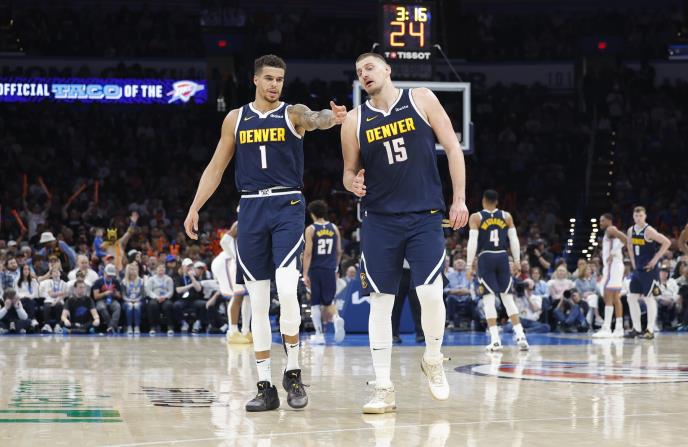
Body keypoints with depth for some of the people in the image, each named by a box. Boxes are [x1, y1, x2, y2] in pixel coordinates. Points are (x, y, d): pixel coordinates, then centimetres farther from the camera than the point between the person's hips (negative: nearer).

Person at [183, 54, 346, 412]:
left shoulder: (292, 113, 0)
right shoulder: (236, 119, 10)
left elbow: (312, 119, -25)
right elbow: (216, 167, 15)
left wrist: (330, 118, -48)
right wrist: (194, 208, 8)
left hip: (287, 207, -3)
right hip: (251, 209, 3)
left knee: (286, 289, -20)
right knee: (257, 301, 3)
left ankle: (293, 372, -1)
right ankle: (265, 386, 8)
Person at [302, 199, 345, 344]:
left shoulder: (311, 229, -5)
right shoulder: (334, 228, 5)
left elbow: (308, 253, -11)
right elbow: (338, 251, 9)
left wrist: (305, 274, -10)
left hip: (315, 270, -3)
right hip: (330, 270, 3)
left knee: (315, 303, 7)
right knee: (329, 301, 13)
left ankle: (319, 335, 4)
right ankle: (336, 318, -18)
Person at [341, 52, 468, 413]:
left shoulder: (421, 100, 1)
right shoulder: (355, 121, 5)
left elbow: (452, 147, 2)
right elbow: (349, 171, 13)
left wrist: (459, 199, -3)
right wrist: (352, 183, -11)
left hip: (425, 216, -2)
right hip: (380, 220, 2)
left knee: (430, 293, -13)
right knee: (380, 300, 1)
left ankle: (433, 360, 15)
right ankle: (384, 388, 7)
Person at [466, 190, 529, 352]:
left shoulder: (476, 217, 0)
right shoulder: (506, 216, 8)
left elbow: (473, 241, -8)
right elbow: (514, 239, 3)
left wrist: (469, 265, -7)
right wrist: (517, 261, 8)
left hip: (485, 258, -2)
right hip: (502, 257, 2)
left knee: (489, 299, -2)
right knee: (508, 298, 7)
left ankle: (495, 340, -9)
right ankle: (520, 336, -1)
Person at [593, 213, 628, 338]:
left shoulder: (611, 230, -8)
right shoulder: (609, 233, 22)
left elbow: (624, 239, -23)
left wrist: (613, 253, -21)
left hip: (613, 265, -11)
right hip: (611, 266, 11)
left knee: (608, 297, -14)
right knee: (615, 297, 9)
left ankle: (606, 329, -19)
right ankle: (619, 329, 9)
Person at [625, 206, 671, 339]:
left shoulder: (649, 231, -15)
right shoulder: (631, 230, 7)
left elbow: (667, 242, -19)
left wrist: (655, 259, -17)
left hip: (649, 269, -8)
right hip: (637, 269, 8)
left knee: (649, 298, -5)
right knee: (631, 298, 6)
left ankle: (650, 330, 1)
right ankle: (637, 329, 13)